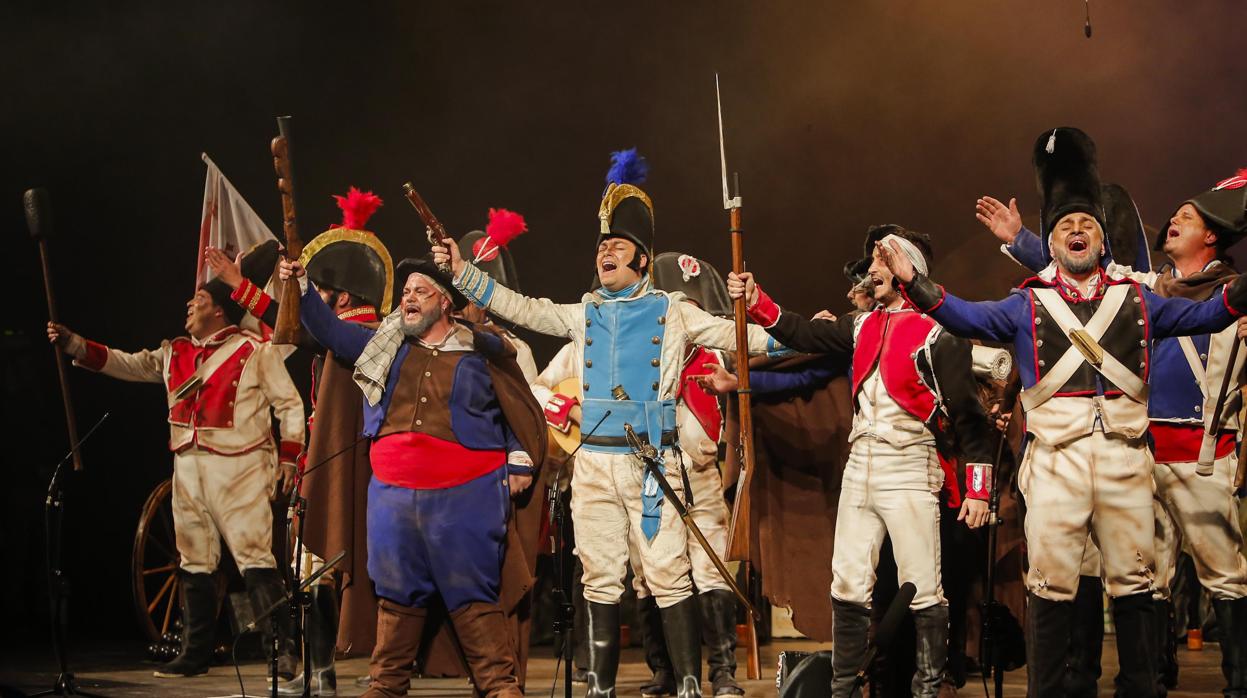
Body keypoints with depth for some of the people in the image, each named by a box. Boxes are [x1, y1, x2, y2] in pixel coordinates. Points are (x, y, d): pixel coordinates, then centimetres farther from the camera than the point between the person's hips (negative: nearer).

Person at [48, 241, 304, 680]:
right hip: (189, 467, 7)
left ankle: (283, 651, -12)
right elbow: (128, 364, 14)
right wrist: (76, 346, 4)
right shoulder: (175, 354, 16)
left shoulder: (255, 351, -2)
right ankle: (195, 653, 20)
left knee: (255, 561, -13)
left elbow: (289, 404, -2)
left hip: (239, 469, -7)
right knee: (193, 564, 11)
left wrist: (288, 457, -9)